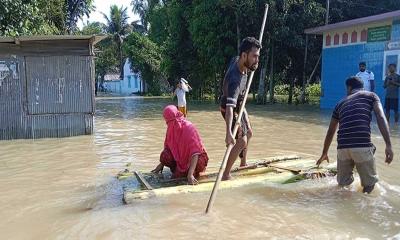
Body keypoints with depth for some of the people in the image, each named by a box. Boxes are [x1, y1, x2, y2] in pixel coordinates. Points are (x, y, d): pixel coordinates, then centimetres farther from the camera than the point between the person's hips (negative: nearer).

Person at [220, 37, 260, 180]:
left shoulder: (238, 61, -17)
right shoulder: (235, 79, -43)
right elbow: (229, 106, -55)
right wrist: (229, 132, -65)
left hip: (239, 105, 9)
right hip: (231, 109, -9)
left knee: (248, 133, 23)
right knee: (242, 141, -19)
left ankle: (243, 164, 41)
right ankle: (226, 175, -14)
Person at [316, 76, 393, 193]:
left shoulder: (340, 103, 25)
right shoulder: (371, 95, 17)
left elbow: (330, 132, 31)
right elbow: (381, 117, -2)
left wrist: (324, 153, 42)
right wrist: (388, 145, -8)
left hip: (342, 147, 3)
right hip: (363, 146, -3)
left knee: (343, 183, 21)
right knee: (369, 184, 14)